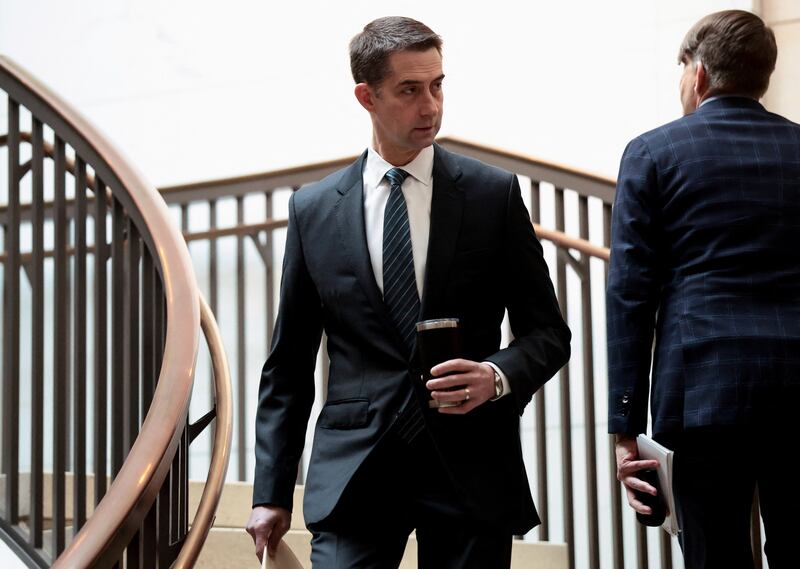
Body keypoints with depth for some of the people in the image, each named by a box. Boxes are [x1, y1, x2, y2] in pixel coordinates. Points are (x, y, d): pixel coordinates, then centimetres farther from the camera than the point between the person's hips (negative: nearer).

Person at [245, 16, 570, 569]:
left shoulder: (494, 194, 4)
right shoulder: (313, 209, 7)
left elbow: (548, 332, 7)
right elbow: (289, 365, 10)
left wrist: (499, 376, -15)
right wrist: (271, 493, 6)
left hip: (470, 466, 0)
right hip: (354, 473, 0)